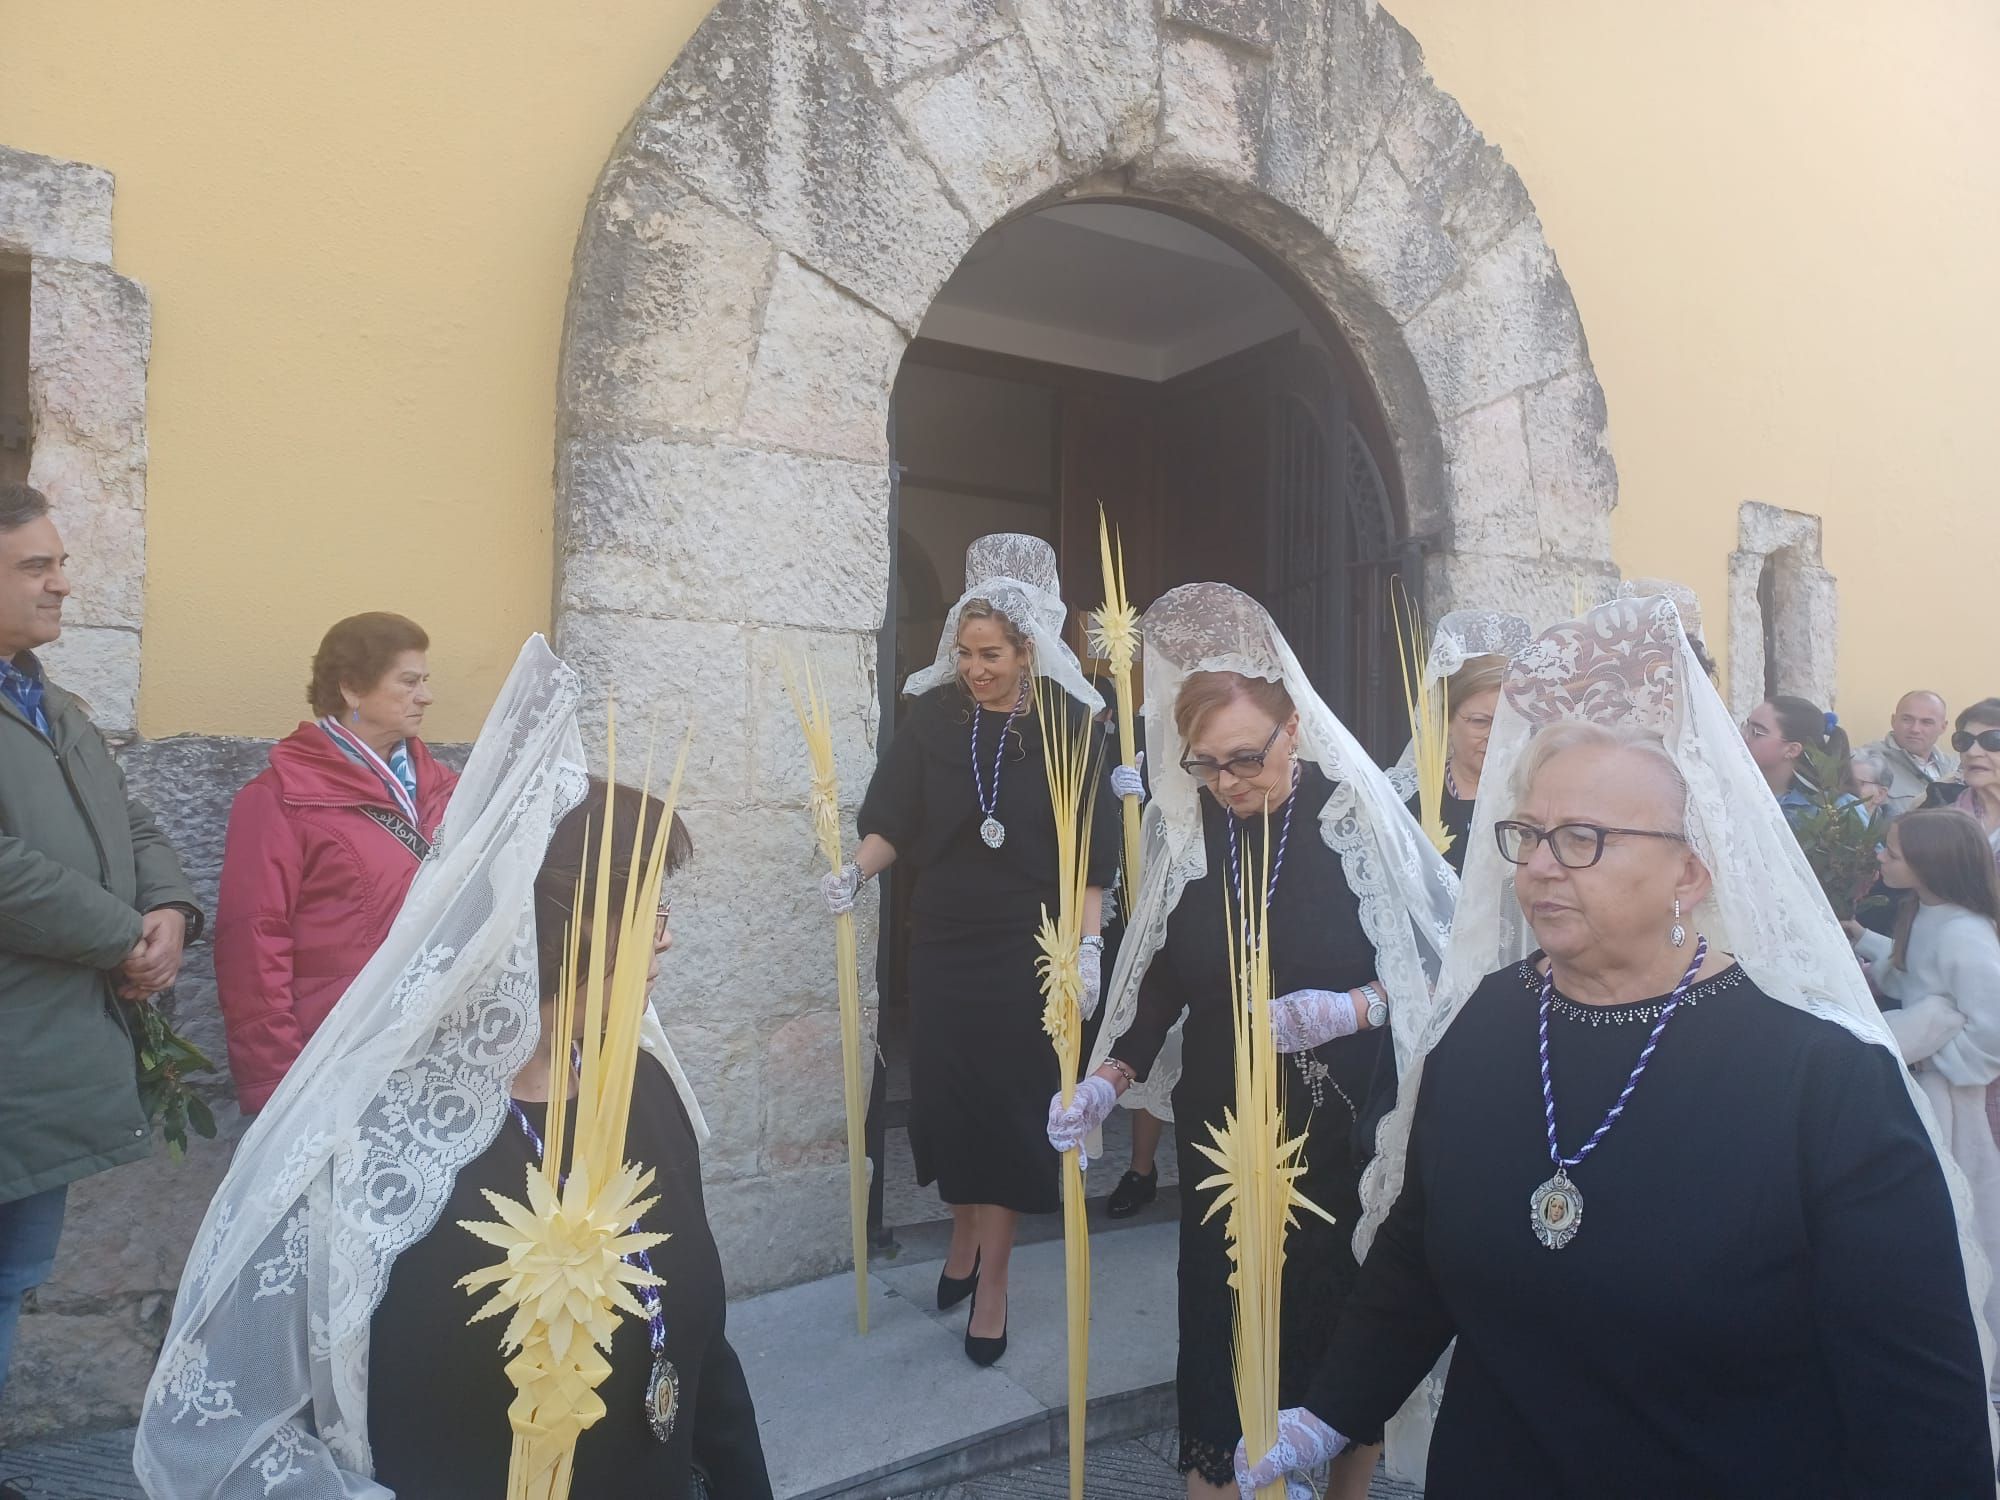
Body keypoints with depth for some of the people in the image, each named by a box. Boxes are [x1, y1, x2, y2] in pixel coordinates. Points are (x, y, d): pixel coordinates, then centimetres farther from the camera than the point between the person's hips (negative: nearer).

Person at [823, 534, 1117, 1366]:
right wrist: (856, 869, -17)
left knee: (1008, 1102, 2)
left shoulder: (1069, 721, -6)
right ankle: (964, 1234, 34)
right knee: (941, 1094, 7)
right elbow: (893, 820, 1)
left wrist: (1089, 946, -14)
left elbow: (1092, 845, -6)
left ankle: (992, 1279, 17)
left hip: (1027, 945, -2)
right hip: (943, 938, 2)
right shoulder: (932, 713, 0)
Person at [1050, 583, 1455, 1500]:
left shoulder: (1358, 814, -11)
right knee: (1222, 1307, 5)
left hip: (1344, 1124, -2)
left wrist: (1349, 1010, -23)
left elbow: (1432, 966, -7)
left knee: (1349, 1312, 9)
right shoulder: (1183, 825, -1)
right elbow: (1163, 977, 5)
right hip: (1221, 1126, 2)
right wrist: (1106, 1082, -5)